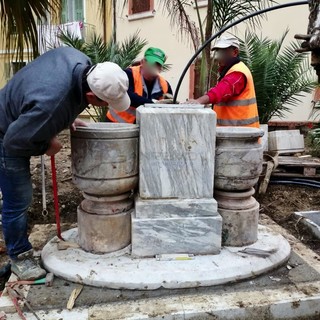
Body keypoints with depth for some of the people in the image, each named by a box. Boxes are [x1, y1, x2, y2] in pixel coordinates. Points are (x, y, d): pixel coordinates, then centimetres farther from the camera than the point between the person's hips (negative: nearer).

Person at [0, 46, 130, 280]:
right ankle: (19, 256, 20)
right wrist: (46, 146, -17)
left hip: (20, 122, 9)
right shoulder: (51, 104, -44)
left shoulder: (81, 61, -19)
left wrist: (68, 118, 1)